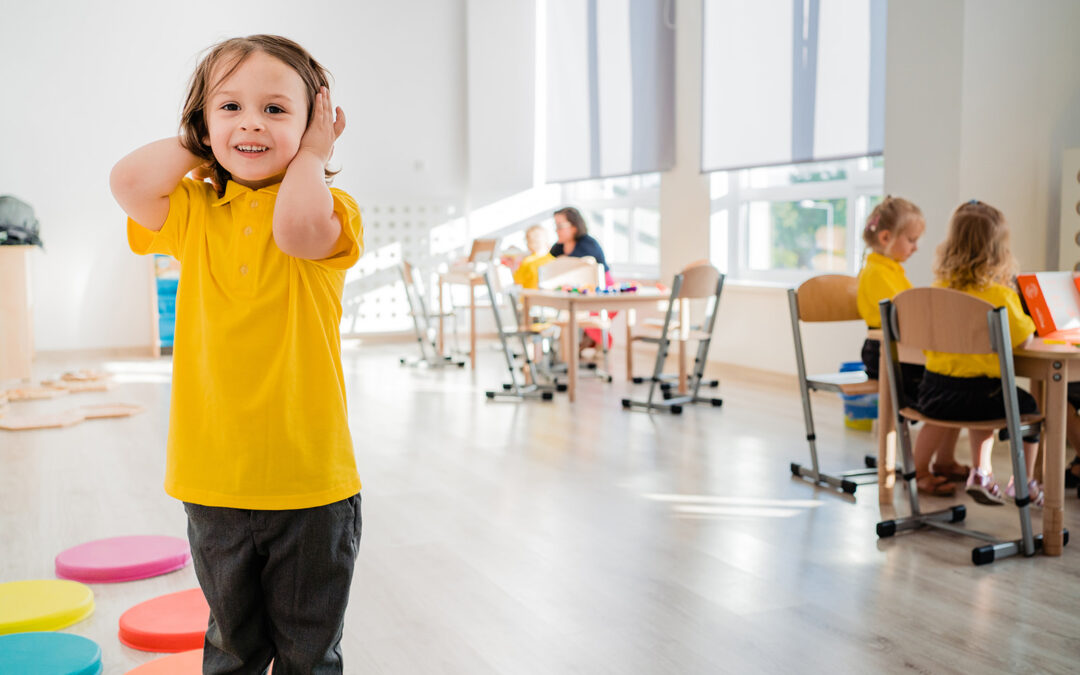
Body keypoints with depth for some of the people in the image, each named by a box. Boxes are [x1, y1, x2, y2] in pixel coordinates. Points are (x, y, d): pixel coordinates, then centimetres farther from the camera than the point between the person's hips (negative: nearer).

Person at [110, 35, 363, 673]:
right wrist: (199, 145, 1)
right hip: (215, 477, 3)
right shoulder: (195, 212, 6)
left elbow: (298, 228, -27)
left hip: (310, 480, -3)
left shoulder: (329, 208, -5)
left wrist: (309, 155, -11)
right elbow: (129, 182, -13)